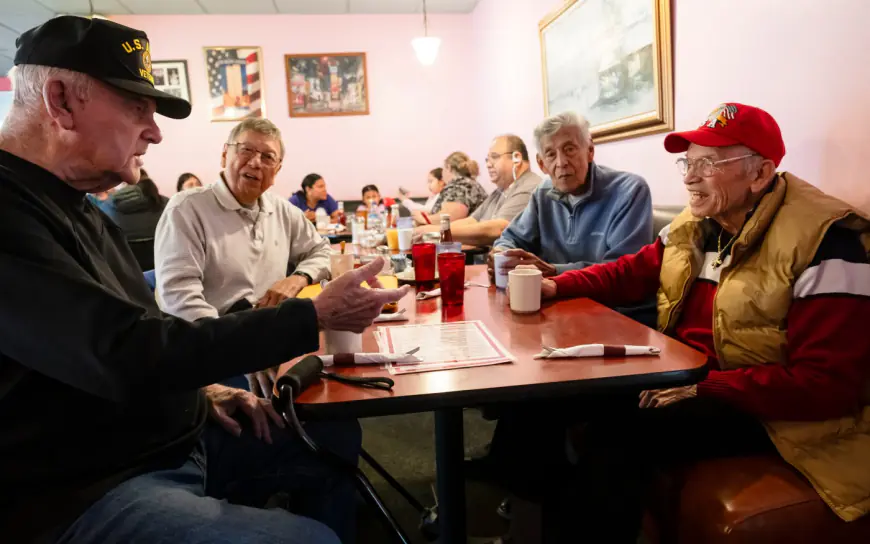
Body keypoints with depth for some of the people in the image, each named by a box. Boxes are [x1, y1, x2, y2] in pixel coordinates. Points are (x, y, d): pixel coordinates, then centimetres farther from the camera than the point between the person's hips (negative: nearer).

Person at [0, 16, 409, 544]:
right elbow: (129, 358, -31)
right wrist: (317, 316, -25)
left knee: (337, 438, 13)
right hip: (82, 493, -9)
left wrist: (202, 388, 2)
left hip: (175, 438, 10)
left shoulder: (78, 208, 12)